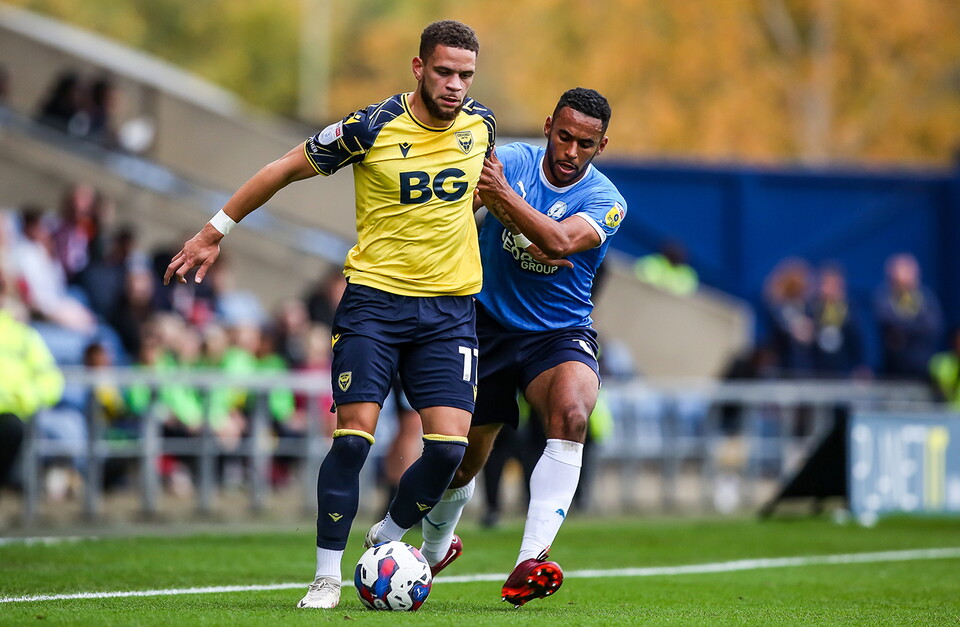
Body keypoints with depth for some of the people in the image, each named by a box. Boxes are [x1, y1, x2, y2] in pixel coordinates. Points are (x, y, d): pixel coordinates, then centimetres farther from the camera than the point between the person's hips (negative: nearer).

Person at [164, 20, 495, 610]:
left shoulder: (481, 124, 0)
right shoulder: (372, 128, -11)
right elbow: (287, 169, 0)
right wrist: (215, 233, 3)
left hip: (450, 308, 3)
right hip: (374, 299, -3)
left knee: (449, 446, -9)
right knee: (354, 436, -13)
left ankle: (387, 539, 17)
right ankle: (327, 576, -1)